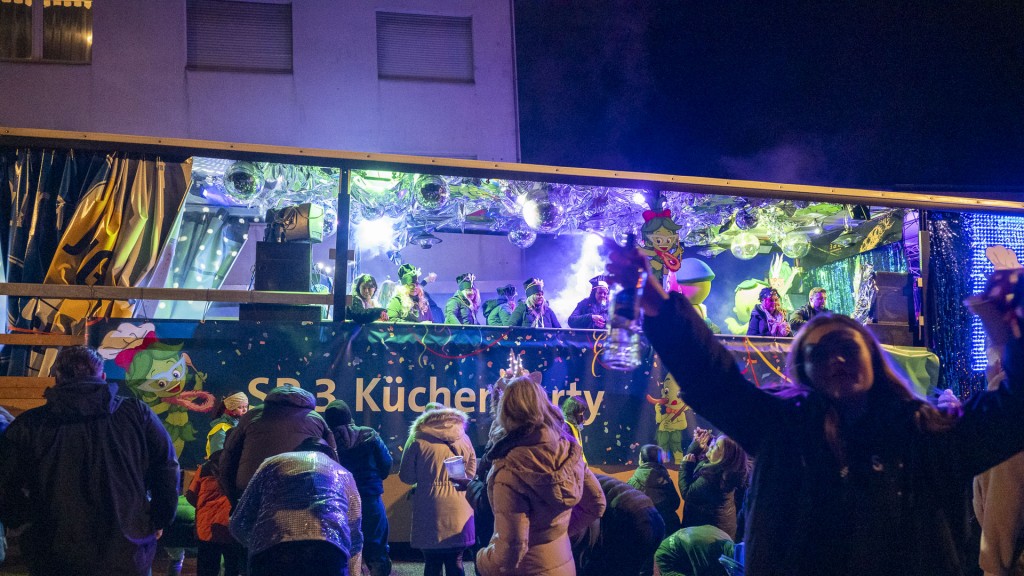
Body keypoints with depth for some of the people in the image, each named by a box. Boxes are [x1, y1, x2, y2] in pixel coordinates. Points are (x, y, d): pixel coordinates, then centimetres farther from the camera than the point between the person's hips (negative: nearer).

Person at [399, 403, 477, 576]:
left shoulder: (418, 440, -4)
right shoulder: (463, 438, 7)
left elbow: (407, 476, 0)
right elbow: (471, 472, 15)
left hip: (430, 510, -3)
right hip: (458, 510, 3)